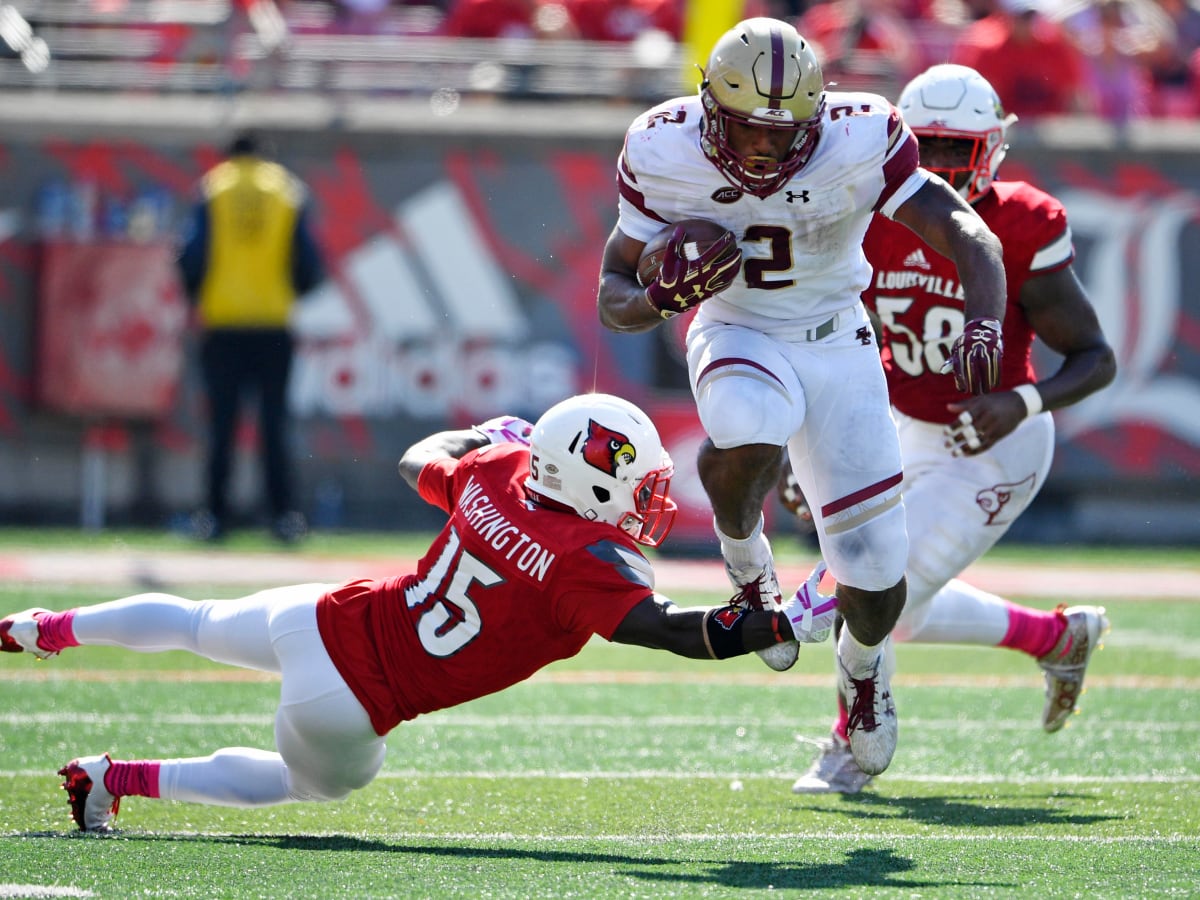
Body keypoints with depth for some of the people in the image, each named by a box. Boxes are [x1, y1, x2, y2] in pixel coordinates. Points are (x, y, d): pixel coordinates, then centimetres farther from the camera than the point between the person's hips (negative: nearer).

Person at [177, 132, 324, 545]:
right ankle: (284, 514, -4)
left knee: (221, 424, 3)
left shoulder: (213, 189, 3)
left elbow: (192, 256, -4)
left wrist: (195, 297, 13)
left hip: (222, 324, -1)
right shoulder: (288, 191, 6)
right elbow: (309, 264, 3)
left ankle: (216, 515, 0)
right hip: (274, 321, 1)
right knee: (274, 425, 2)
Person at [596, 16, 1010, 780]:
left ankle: (862, 665, 38)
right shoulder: (665, 155, -19)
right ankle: (745, 558, -4)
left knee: (878, 578, 0)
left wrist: (985, 324, -49)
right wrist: (666, 293, -35)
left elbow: (967, 235, -28)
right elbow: (615, 300, -11)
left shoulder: (858, 145, -24)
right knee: (747, 438, -39)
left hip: (837, 343, 1)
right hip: (738, 337, -1)